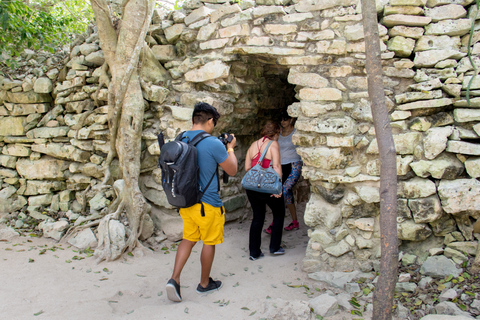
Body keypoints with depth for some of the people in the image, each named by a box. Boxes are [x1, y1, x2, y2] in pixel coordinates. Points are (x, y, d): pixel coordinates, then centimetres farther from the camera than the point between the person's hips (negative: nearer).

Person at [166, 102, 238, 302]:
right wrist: (230, 148, 7)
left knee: (188, 239, 19)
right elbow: (232, 171, -8)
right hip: (207, 203, -6)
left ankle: (174, 279, 10)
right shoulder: (213, 144, -19)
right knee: (209, 243, 12)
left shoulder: (180, 140, 0)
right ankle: (204, 284, 28)